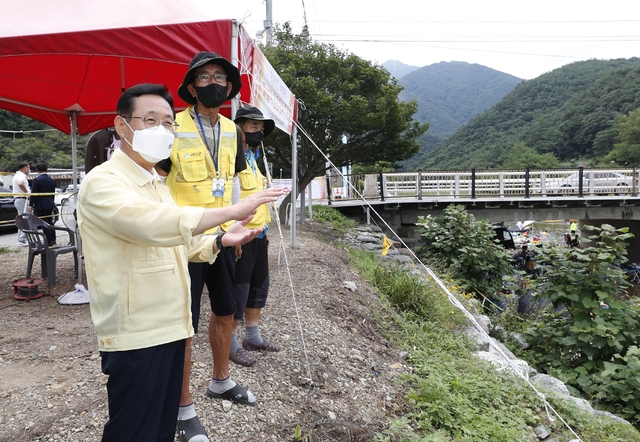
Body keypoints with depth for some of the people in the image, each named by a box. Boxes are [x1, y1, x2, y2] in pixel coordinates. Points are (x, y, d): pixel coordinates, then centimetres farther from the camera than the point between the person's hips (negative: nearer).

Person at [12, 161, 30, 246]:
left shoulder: (16, 175, 21)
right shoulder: (21, 176, -13)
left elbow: (13, 186, 35)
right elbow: (20, 184, -36)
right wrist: (27, 192, -24)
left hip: (17, 199, 11)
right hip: (22, 199, -11)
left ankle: (21, 239, 19)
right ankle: (22, 240, -12)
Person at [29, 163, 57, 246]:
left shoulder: (36, 180, -12)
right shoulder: (52, 180, 7)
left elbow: (33, 193, -13)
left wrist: (31, 205, -7)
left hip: (40, 205, -6)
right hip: (50, 205, 6)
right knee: (50, 223, 14)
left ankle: (49, 241, -1)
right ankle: (53, 240, 19)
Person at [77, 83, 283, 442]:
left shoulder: (157, 184, 16)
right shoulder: (103, 182, -14)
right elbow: (154, 224, -33)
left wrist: (221, 241, 4)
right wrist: (232, 211, -29)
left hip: (169, 327, 9)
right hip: (136, 335, -9)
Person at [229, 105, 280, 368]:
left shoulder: (252, 156, 17)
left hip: (258, 234, 10)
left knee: (259, 285, 17)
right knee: (238, 290, 0)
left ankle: (252, 336, 31)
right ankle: (231, 344, 14)